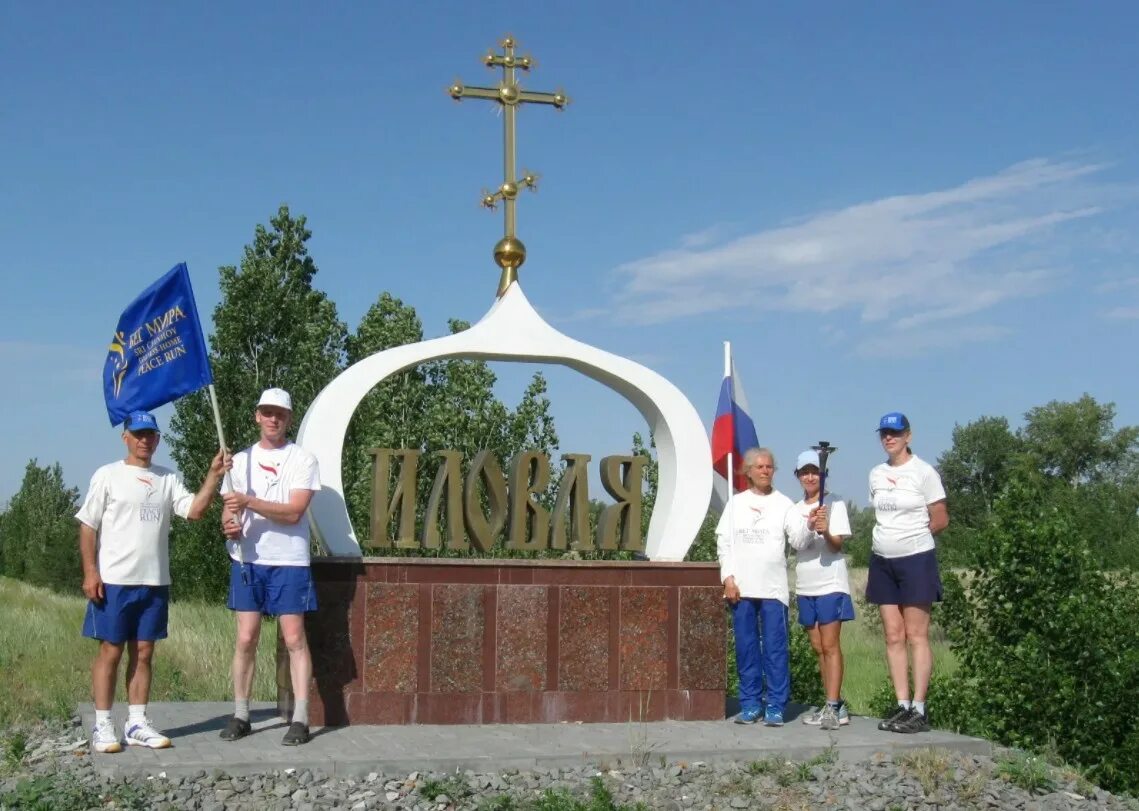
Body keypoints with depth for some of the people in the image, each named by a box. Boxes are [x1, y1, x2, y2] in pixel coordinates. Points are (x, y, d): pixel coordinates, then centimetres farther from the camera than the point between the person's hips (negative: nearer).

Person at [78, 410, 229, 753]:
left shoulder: (169, 479, 10)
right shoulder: (108, 476, -1)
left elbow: (195, 510, -4)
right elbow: (87, 526, -2)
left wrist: (213, 475, -15)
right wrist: (90, 572, -10)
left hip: (155, 582, 4)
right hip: (114, 581, -4)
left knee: (144, 652, 8)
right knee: (111, 650, 0)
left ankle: (137, 724, 15)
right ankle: (102, 726, 6)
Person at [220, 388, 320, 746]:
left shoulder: (303, 459, -1)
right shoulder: (241, 460, 12)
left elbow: (293, 512, -12)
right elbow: (229, 508, 12)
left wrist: (248, 502, -21)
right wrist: (229, 522, -11)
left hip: (289, 561, -3)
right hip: (247, 559, 3)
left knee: (294, 639, -4)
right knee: (246, 638, 4)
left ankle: (300, 719, 0)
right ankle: (240, 715, 13)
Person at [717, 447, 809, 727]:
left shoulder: (783, 503, 6)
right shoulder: (736, 503, 11)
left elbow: (799, 536, -7)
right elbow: (724, 541, 8)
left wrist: (810, 525, -29)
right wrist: (728, 578, -1)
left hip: (773, 587, -2)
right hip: (741, 587, 2)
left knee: (775, 647, -3)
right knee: (746, 647, 6)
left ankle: (775, 705, 1)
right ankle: (750, 703, 13)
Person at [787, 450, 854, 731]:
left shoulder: (834, 504, -2)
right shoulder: (796, 509, 12)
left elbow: (837, 544, -11)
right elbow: (795, 544, 0)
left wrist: (825, 532, -34)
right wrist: (811, 527, -20)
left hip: (830, 583, -6)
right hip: (805, 586, 6)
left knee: (830, 645, -9)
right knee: (819, 647, 8)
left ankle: (832, 707, -10)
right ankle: (837, 705, 15)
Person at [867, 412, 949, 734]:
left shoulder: (923, 472, -7)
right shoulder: (876, 474, 10)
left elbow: (940, 520, -4)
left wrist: (911, 537, 1)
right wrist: (887, 538, 5)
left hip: (916, 559, -6)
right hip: (883, 561, 6)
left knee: (916, 636, -5)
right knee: (893, 637, 5)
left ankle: (919, 710, -3)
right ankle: (902, 706, 9)